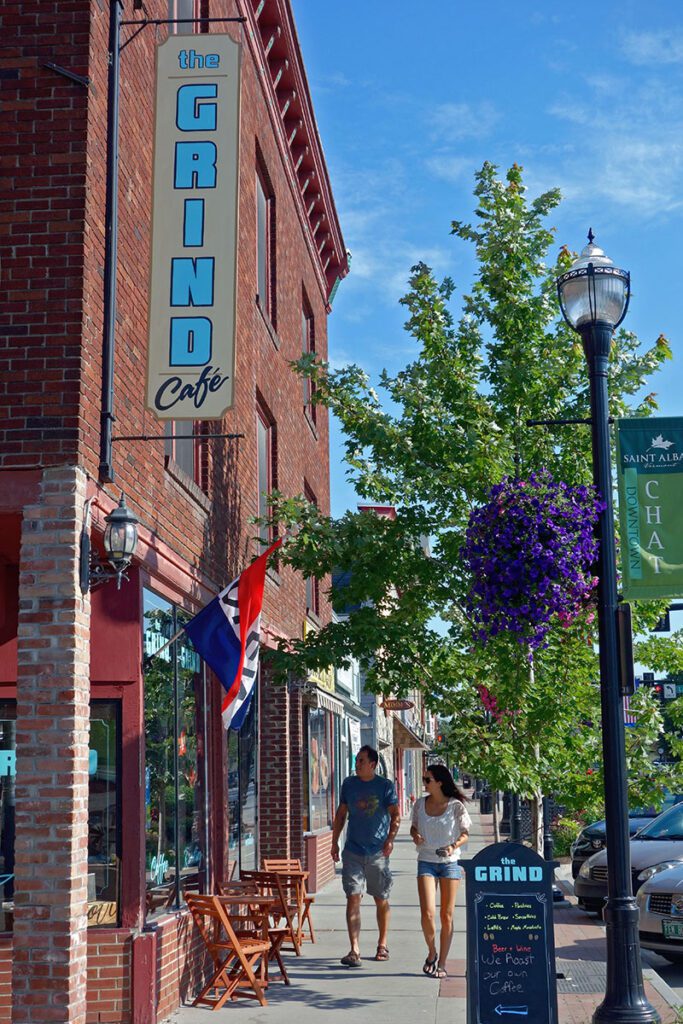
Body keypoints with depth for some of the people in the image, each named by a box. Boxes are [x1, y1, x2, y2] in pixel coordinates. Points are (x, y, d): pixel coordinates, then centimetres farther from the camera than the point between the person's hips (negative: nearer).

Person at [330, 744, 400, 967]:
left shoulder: (386, 786, -3)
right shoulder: (349, 784, 6)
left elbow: (395, 815, -4)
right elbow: (341, 814, 13)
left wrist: (390, 839, -19)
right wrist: (334, 842, 10)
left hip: (378, 852, -1)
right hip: (353, 851, 2)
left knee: (381, 900, 11)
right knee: (353, 899, -8)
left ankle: (382, 945, 27)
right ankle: (354, 950, -9)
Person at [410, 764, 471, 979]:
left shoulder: (455, 805, -6)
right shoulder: (420, 804, 2)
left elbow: (465, 832, 0)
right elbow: (414, 826, 16)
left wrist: (453, 846, -18)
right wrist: (415, 835, -7)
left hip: (450, 862, -1)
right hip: (426, 862, 1)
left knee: (447, 916, 4)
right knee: (427, 913, -11)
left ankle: (442, 964, 16)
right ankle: (432, 952, 15)